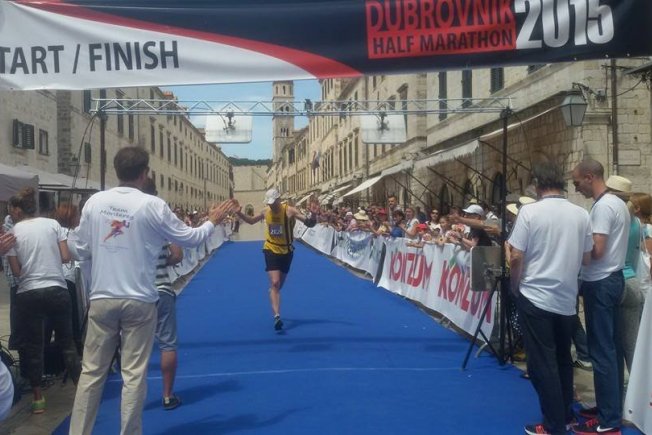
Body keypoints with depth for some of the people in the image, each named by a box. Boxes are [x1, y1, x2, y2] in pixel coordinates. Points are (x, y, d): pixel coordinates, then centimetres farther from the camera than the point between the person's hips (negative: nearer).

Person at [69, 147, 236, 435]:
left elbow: (82, 249, 8)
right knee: (134, 374, 5)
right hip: (138, 301, -3)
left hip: (101, 299, 3)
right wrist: (212, 222, 18)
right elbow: (189, 238, 1)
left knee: (92, 371, 12)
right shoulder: (152, 205, -9)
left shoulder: (94, 202, 1)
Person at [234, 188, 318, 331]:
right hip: (271, 250, 0)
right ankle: (277, 316, -22)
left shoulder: (289, 211, -16)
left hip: (286, 251, 0)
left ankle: (276, 313, 40)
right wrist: (239, 213, -2)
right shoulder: (265, 211, -6)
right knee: (275, 283, -17)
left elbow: (310, 224, -16)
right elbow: (251, 221, 13)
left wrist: (313, 215, -37)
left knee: (279, 285, 15)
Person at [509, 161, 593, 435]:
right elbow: (586, 259, 9)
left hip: (535, 297, -5)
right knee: (562, 360, 19)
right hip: (567, 299, 5)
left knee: (542, 364, 3)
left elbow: (516, 257, -12)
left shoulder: (530, 211, -11)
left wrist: (515, 287, 4)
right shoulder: (581, 215, 1)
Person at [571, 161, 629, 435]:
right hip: (613, 278, 10)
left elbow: (596, 250, -22)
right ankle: (611, 407, 24)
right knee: (611, 346, 14)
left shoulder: (602, 207, -18)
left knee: (601, 350, -6)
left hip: (600, 283, -10)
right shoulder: (618, 203, 14)